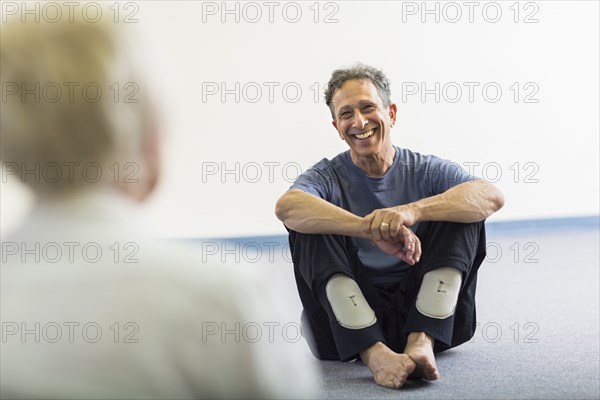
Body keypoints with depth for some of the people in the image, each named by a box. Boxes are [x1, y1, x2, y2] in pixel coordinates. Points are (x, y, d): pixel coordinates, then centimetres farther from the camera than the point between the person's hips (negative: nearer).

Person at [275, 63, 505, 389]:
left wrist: (413, 211, -36)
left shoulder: (425, 171, 3)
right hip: (349, 320, 0)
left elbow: (492, 196, -18)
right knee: (310, 222, -20)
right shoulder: (329, 177, 1)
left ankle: (422, 342, -29)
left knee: (461, 209, -14)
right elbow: (286, 206, -25)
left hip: (424, 312, 1)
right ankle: (374, 353, -36)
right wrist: (372, 230, -39)